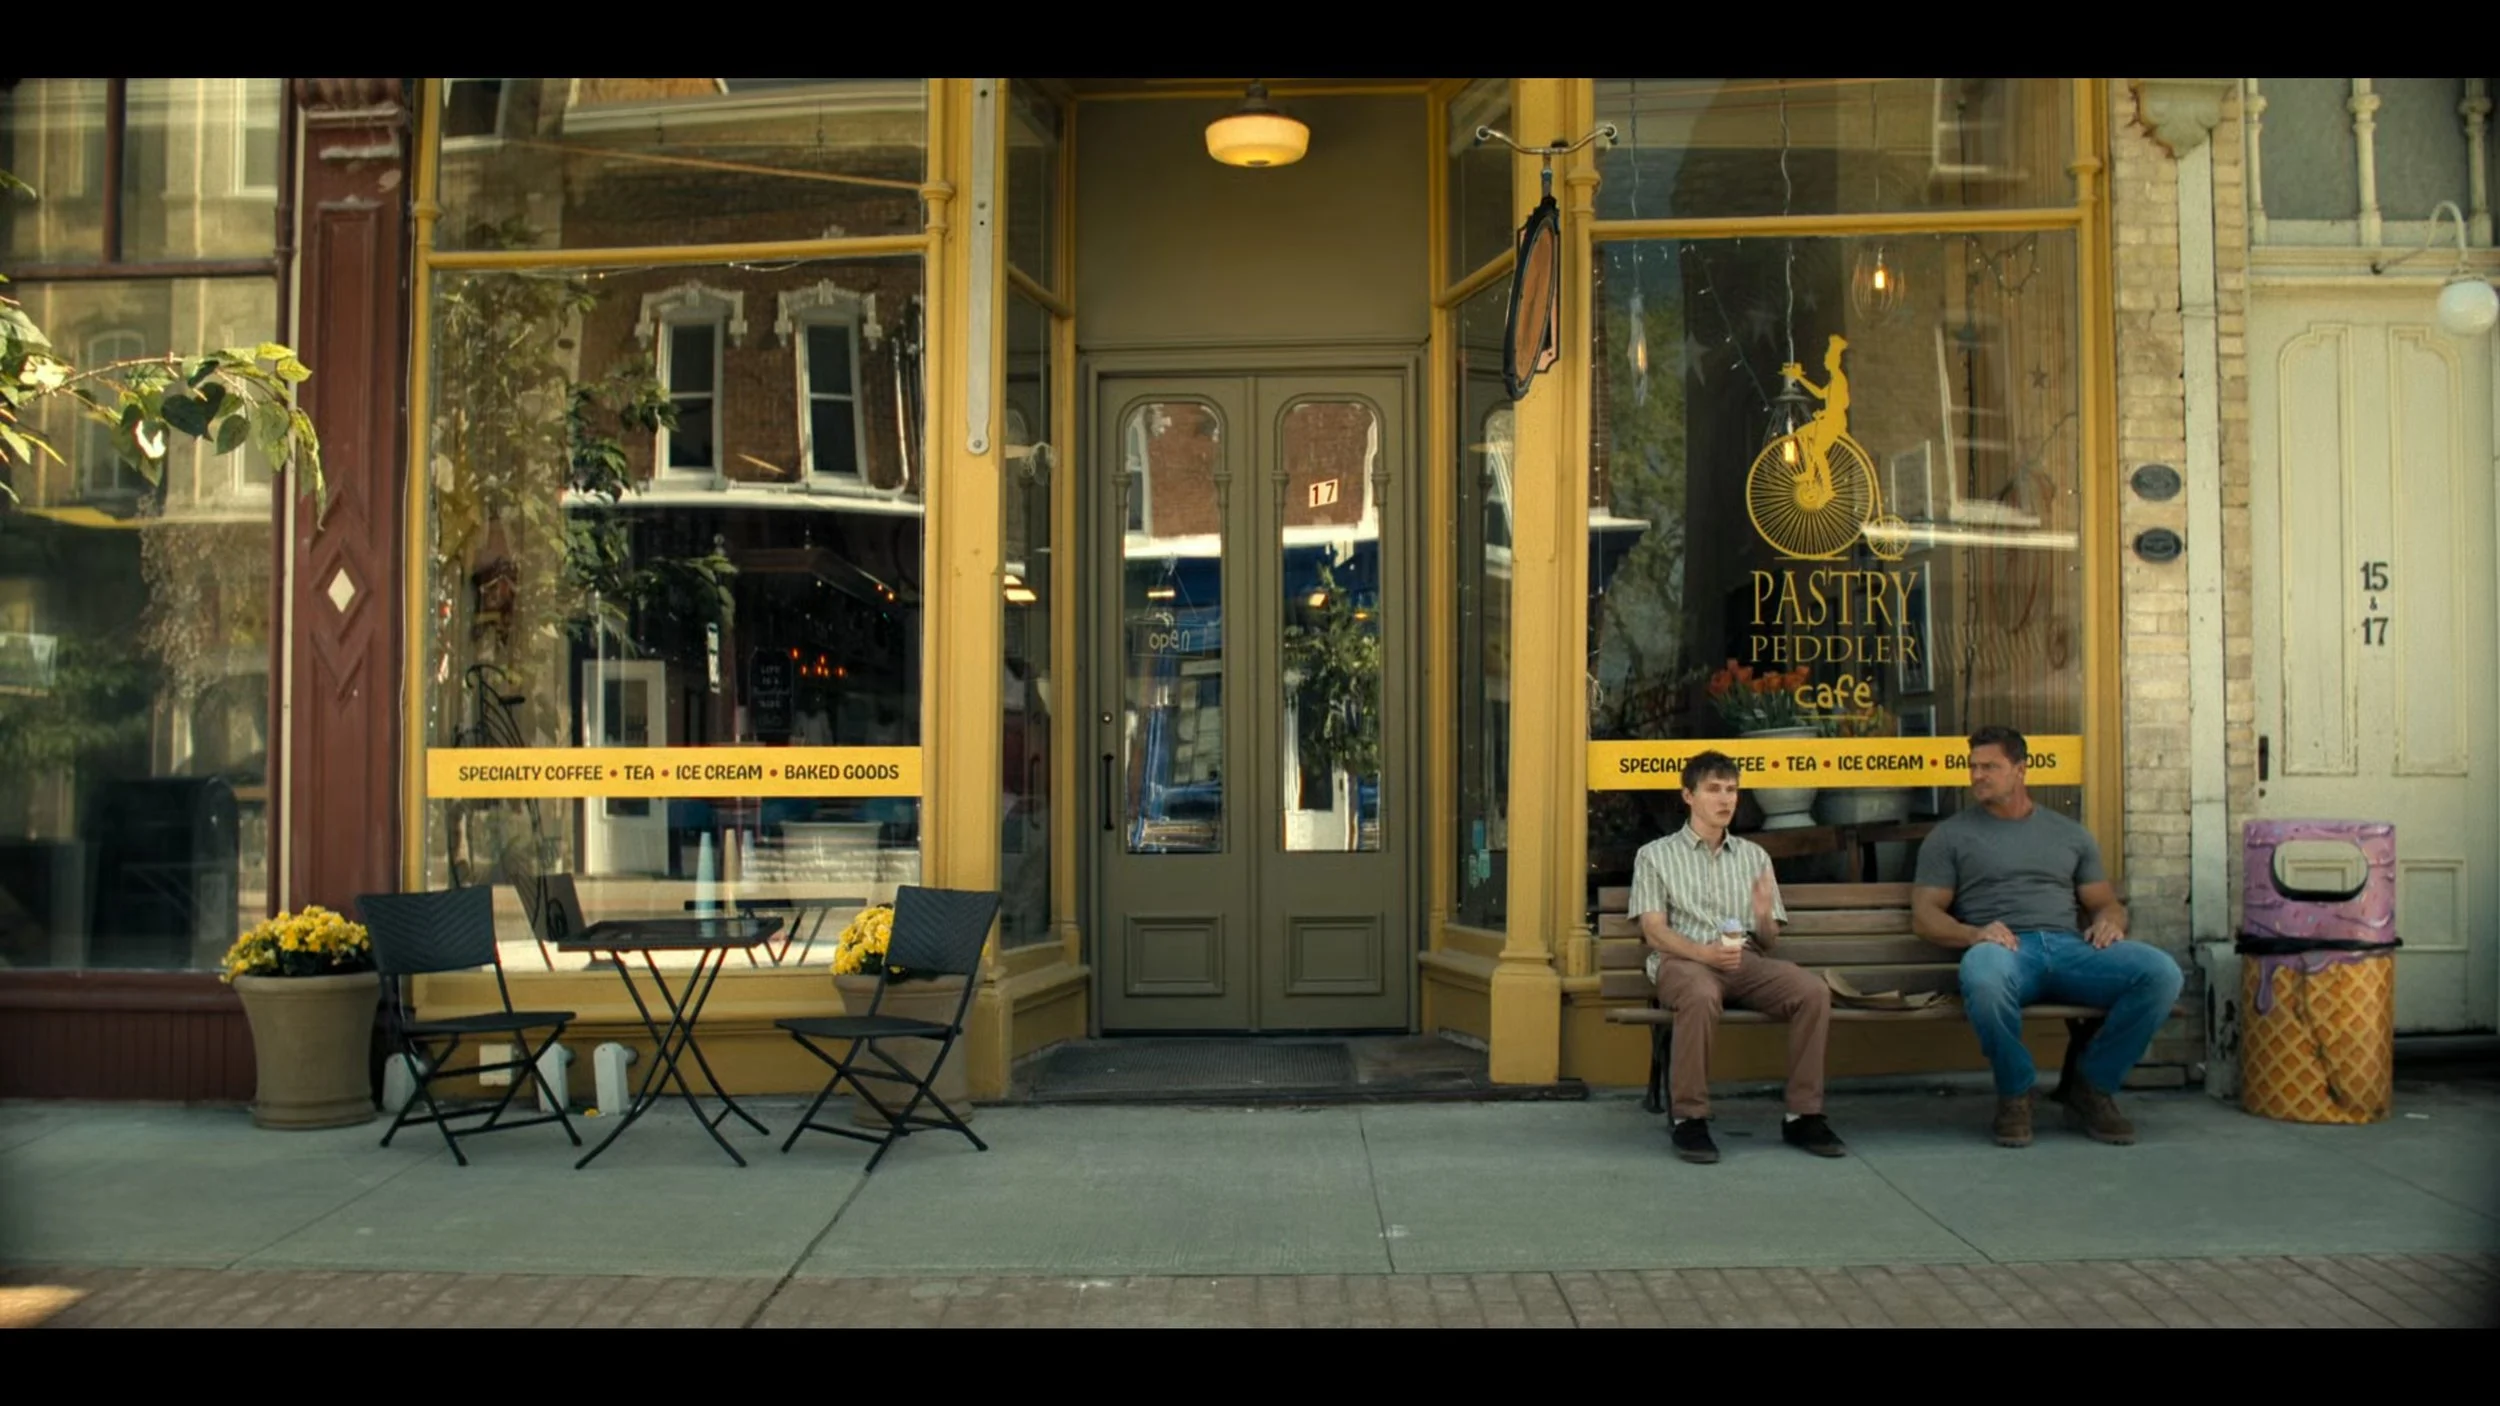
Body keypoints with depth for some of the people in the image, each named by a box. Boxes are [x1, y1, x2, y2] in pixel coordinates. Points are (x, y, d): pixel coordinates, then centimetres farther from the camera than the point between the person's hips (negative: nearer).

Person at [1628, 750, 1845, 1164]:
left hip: (1746, 960, 4)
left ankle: (1803, 1115, -15)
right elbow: (1654, 931, 0)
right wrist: (1704, 952, -19)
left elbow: (1769, 943, 18)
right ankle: (1689, 1118, -26)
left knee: (1813, 991, -26)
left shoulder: (1754, 856, 22)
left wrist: (1763, 918, -7)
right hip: (1683, 960, -3)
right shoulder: (1655, 855, 12)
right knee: (1702, 996, -39)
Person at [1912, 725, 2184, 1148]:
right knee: (1983, 980, -42)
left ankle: (2093, 1088, -6)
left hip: (2070, 946, 3)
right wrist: (1973, 933, -13)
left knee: (2161, 972, -26)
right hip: (2003, 949, -3)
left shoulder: (2070, 834, 26)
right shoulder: (1951, 835, 16)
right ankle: (2016, 1093, -13)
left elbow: (2105, 902, 24)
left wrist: (2109, 920, -2)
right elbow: (1924, 915, 8)